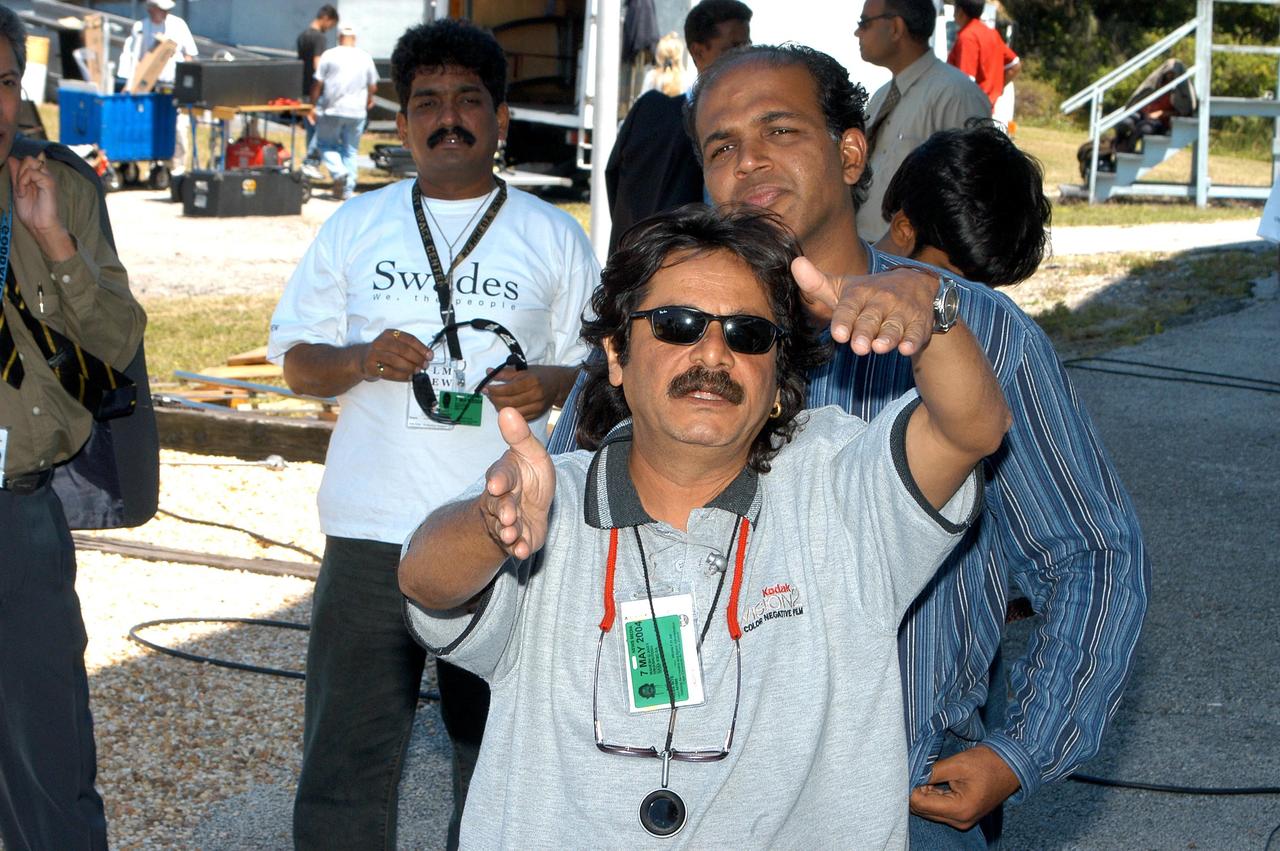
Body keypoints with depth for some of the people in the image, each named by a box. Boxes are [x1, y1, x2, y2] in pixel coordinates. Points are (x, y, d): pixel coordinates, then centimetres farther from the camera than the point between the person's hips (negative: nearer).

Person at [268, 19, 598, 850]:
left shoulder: (553, 236, 8)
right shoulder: (355, 227, 10)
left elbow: (598, 365, 10)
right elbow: (298, 360, 10)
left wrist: (553, 384, -12)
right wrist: (363, 359, -10)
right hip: (373, 530, 1)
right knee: (348, 751, 1)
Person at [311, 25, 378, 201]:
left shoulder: (329, 55, -3)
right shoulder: (365, 58, 5)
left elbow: (317, 83, -4)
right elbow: (373, 87, 11)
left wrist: (313, 105, 6)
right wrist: (368, 101, 31)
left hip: (332, 110, -3)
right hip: (357, 112, 3)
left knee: (326, 144, 11)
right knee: (350, 150, 10)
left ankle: (338, 172, -14)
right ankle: (347, 190, 7)